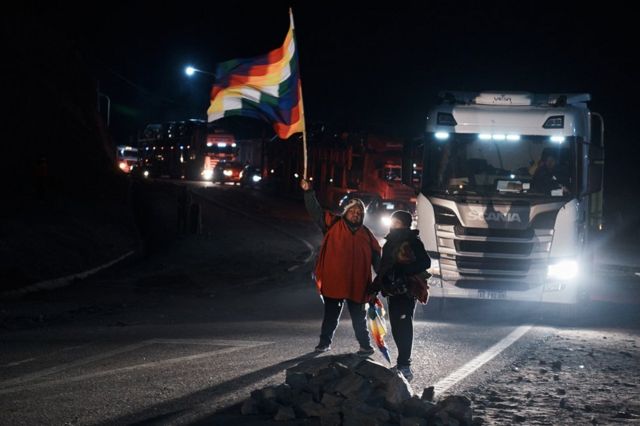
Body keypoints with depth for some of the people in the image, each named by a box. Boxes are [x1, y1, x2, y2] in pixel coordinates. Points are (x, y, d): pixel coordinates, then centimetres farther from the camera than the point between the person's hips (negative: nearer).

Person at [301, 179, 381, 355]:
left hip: (357, 285, 1)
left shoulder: (366, 234, 7)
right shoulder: (333, 224, 1)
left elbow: (376, 258, 11)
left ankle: (366, 345, 16)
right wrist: (308, 192, -18)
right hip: (333, 282, -1)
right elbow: (315, 210, -6)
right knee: (331, 315, 10)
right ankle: (325, 342, 22)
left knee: (359, 317, 8)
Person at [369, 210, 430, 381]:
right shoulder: (390, 243, 19)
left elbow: (425, 263, -16)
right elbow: (383, 269, 25)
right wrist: (374, 289, 22)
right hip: (393, 292, 8)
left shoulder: (412, 242, -5)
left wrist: (403, 270, -23)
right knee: (397, 328, 8)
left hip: (407, 291, -8)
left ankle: (404, 365, -13)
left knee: (403, 327, -12)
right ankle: (403, 365, 13)